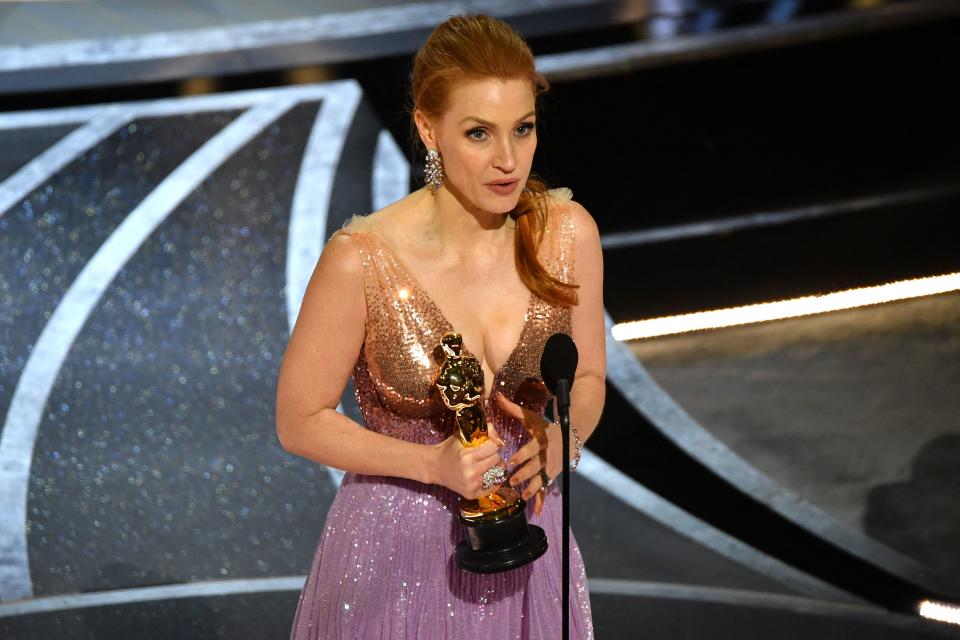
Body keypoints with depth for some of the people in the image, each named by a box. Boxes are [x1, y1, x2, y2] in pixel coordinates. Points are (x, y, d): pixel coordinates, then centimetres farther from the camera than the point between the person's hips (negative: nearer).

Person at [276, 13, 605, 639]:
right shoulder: (361, 260, -22)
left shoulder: (569, 232, -12)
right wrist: (435, 464, -22)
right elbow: (300, 421, -11)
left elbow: (588, 377, 4)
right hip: (396, 548, -3)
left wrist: (561, 438, -17)